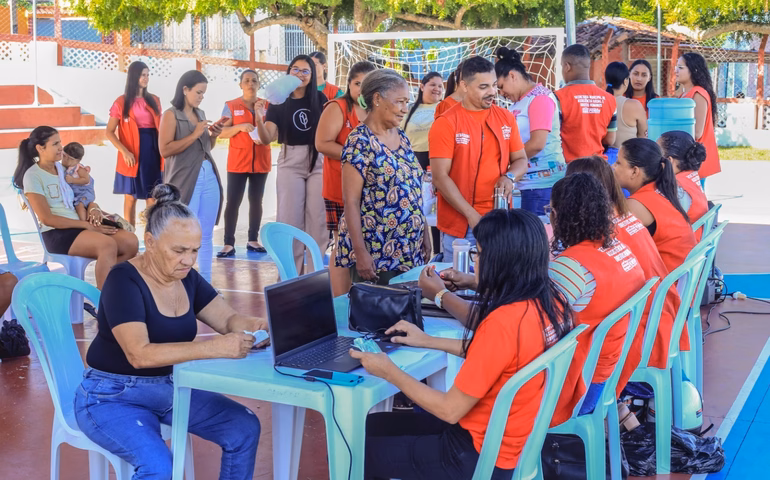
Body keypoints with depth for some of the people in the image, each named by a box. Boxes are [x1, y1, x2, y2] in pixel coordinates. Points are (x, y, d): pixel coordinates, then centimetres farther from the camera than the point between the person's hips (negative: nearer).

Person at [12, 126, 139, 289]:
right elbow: (47, 219, -12)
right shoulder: (33, 176, -4)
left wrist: (93, 208, -1)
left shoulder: (62, 168, 18)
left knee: (130, 241, -16)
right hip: (56, 234, -7)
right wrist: (87, 225, -15)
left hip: (78, 227, 7)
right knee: (108, 244, -34)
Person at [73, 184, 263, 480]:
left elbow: (229, 319, 2)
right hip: (112, 397, -7)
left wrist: (255, 326, -23)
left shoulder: (186, 278, 0)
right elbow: (139, 354, -33)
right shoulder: (124, 280, -22)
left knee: (245, 429, -6)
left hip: (170, 387, 7)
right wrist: (214, 348, -41)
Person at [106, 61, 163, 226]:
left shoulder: (154, 100, 10)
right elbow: (110, 132, -3)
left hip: (153, 153, 3)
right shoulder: (121, 102, -2)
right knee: (131, 198, 3)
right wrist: (124, 151, -16)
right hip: (133, 157, -3)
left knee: (153, 198, 3)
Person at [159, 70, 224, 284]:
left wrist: (214, 134, 4)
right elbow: (165, 150, -15)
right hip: (185, 180, -7)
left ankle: (206, 284, 13)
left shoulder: (200, 114, 15)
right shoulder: (171, 115, -6)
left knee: (206, 235, 8)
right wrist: (194, 135, -16)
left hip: (209, 177, 7)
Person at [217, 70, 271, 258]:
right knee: (233, 202, -6)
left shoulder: (267, 106, 7)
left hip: (261, 161, 2)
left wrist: (260, 115, -12)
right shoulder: (231, 106, 3)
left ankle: (253, 240, 13)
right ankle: (229, 244, -5)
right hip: (237, 162, -2)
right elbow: (222, 132, -3)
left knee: (256, 201, 6)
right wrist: (240, 126, -20)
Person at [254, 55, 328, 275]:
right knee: (290, 218, 0)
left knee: (318, 218, 1)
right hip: (290, 164, -1)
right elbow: (267, 139, -9)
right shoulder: (278, 103, -1)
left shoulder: (319, 99, 3)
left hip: (318, 162, 1)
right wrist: (259, 120, -27)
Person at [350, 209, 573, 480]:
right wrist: (429, 341, 14)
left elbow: (451, 410, -21)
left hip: (483, 457, -8)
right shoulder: (549, 301, -5)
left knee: (368, 448, 7)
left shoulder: (503, 322, -30)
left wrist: (388, 372, -11)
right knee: (376, 424, 19)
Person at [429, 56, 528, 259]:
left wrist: (510, 177, -8)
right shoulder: (446, 123, -7)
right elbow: (440, 177, -11)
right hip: (461, 224, -4)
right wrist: (471, 214, -17)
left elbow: (521, 160, 16)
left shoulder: (506, 118, 8)